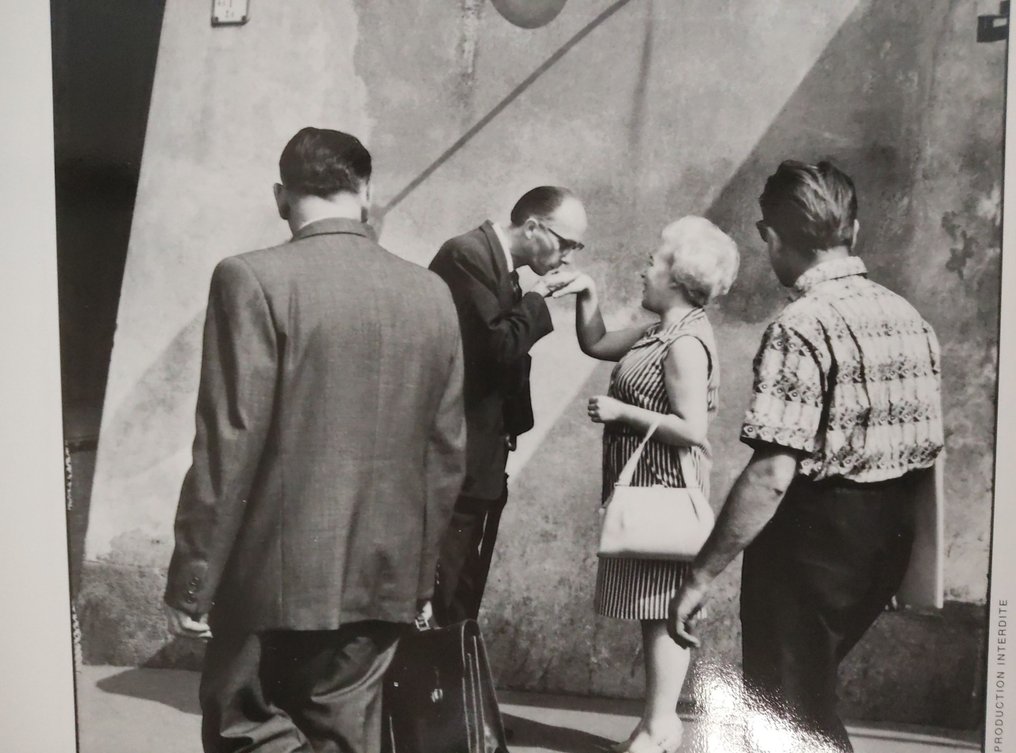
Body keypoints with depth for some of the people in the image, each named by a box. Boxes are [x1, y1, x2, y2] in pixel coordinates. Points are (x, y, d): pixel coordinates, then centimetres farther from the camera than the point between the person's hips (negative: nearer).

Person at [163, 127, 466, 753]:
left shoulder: (255, 280, -12)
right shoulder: (431, 293, 3)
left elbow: (229, 448, -15)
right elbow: (447, 451, 6)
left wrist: (191, 581, -5)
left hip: (276, 573, -5)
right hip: (384, 575, 5)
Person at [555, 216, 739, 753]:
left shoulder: (686, 342, -17)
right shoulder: (661, 330, 12)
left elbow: (692, 430, -23)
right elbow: (596, 345, 22)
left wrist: (621, 411, -17)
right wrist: (588, 299, 7)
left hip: (665, 490, -10)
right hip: (646, 488, 10)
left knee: (662, 611, -1)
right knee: (655, 610, 14)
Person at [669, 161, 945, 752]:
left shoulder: (802, 327, -20)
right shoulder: (910, 318, 6)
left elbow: (771, 477, -25)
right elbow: (926, 450, 12)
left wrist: (702, 575, -18)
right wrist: (892, 557, 22)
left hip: (814, 533, -8)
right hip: (887, 534, 9)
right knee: (812, 700, 27)